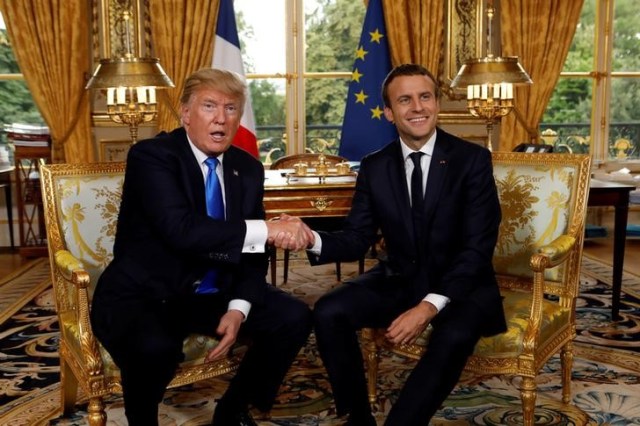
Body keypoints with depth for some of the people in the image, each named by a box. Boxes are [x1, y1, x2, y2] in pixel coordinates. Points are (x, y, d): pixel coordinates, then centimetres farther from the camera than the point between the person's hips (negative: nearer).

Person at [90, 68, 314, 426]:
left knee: (294, 318, -9)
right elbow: (180, 229, -32)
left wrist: (238, 308, -13)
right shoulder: (150, 155, -15)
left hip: (213, 293, 6)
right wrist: (267, 230, -33)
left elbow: (251, 250, 3)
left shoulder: (248, 168, 3)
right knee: (156, 347, -36)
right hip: (142, 296, -5)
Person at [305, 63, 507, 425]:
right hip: (399, 281, 3)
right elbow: (357, 239, -1)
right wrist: (313, 240, -25)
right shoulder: (375, 166, 1)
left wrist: (430, 305, -28)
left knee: (455, 334, -35)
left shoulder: (473, 158, -9)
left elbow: (478, 246, -15)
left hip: (461, 284, -3)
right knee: (328, 313, -19)